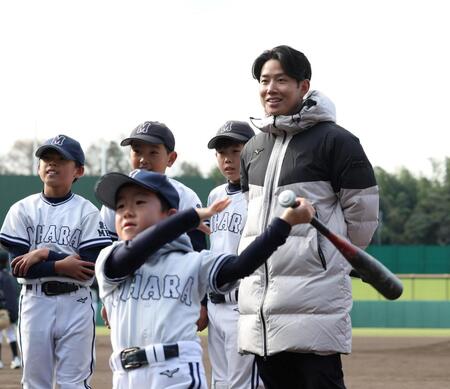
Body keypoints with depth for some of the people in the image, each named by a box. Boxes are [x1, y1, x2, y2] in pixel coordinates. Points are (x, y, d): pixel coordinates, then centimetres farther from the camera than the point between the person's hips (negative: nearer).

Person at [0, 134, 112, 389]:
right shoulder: (22, 210, 4)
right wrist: (61, 265, -15)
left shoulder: (87, 212, 0)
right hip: (35, 301, 2)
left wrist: (44, 255, -14)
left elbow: (91, 265, -11)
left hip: (75, 303, -2)